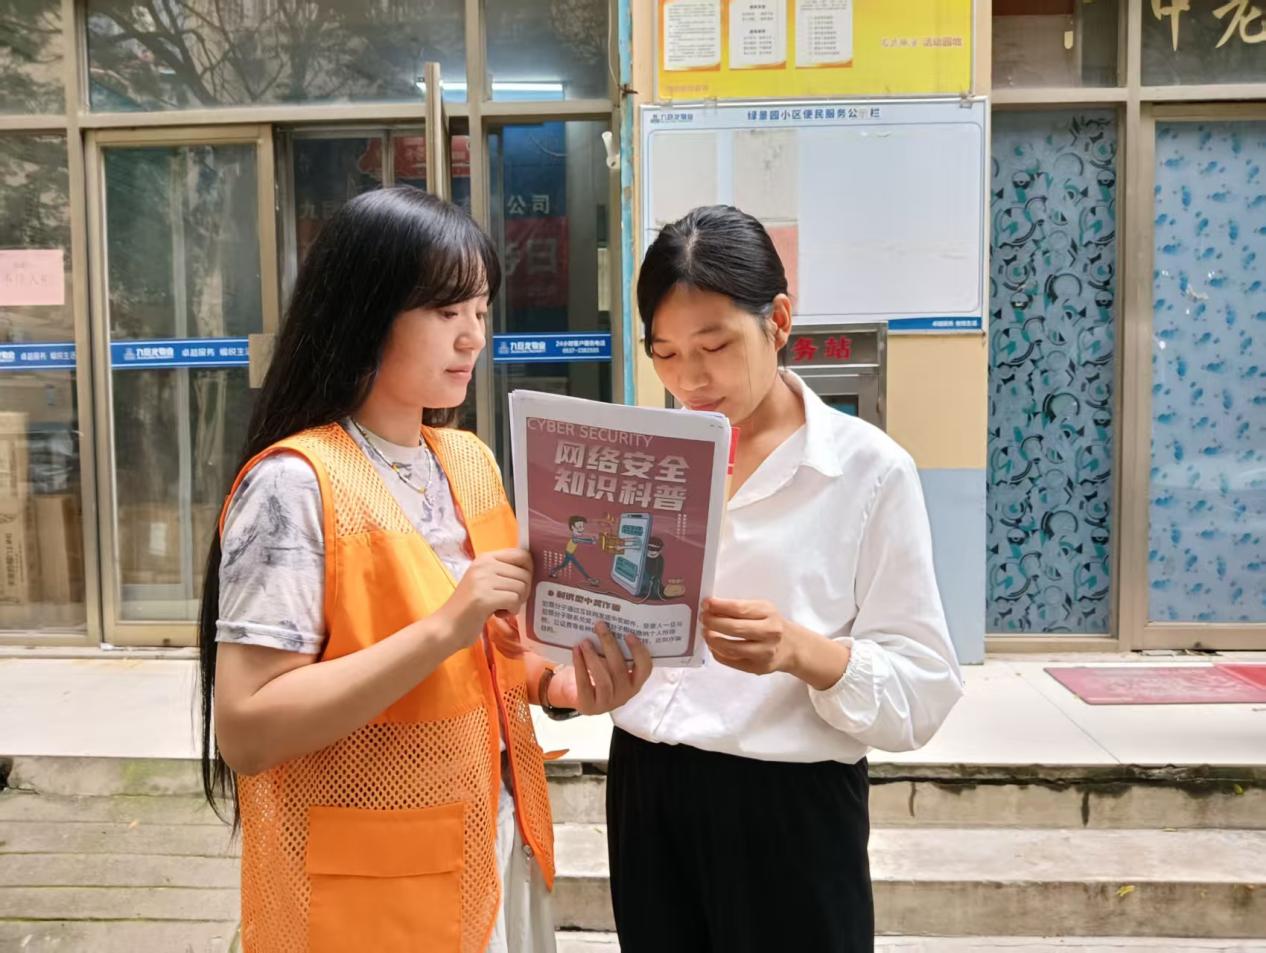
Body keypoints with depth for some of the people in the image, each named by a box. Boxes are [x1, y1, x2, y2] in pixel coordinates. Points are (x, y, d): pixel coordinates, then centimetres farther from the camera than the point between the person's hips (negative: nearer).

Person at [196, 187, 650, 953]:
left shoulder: (472, 462, 2)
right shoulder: (294, 484, -20)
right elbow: (244, 729, -24)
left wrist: (565, 684, -9)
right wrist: (444, 627, -30)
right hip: (367, 880, -6)